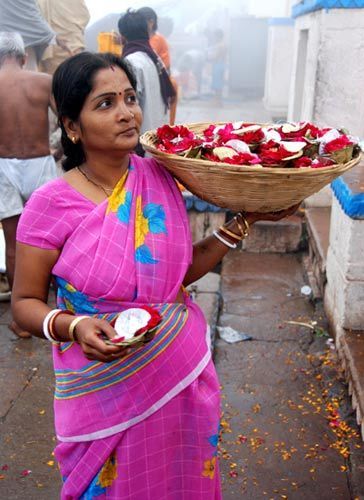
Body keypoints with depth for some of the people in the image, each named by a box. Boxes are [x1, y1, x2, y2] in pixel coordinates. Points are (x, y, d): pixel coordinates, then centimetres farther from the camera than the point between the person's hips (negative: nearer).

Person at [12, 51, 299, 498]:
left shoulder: (160, 177, -5)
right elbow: (25, 302, -8)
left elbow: (186, 268, 5)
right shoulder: (52, 205, -16)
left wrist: (242, 221, -2)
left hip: (182, 373, 4)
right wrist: (74, 327, -26)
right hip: (105, 387, -3)